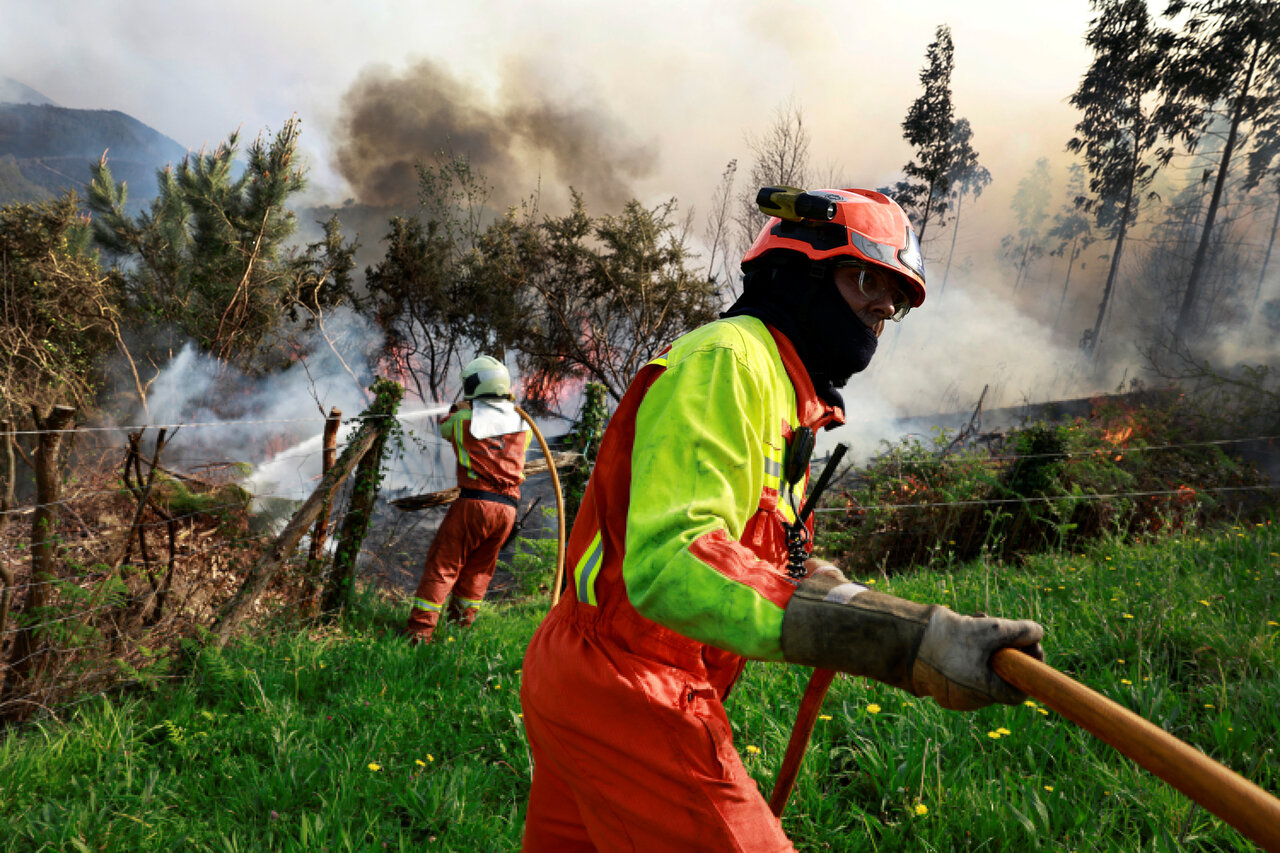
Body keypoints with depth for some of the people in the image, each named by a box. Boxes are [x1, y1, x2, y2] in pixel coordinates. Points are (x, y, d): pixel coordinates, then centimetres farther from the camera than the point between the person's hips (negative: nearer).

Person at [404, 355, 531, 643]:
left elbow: (444, 427, 16)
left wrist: (460, 407, 32)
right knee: (478, 569, 18)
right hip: (507, 509, 4)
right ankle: (462, 620, 26)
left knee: (442, 565, 2)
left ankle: (419, 630, -2)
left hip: (474, 503, -4)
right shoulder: (521, 423, 7)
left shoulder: (465, 418, -4)